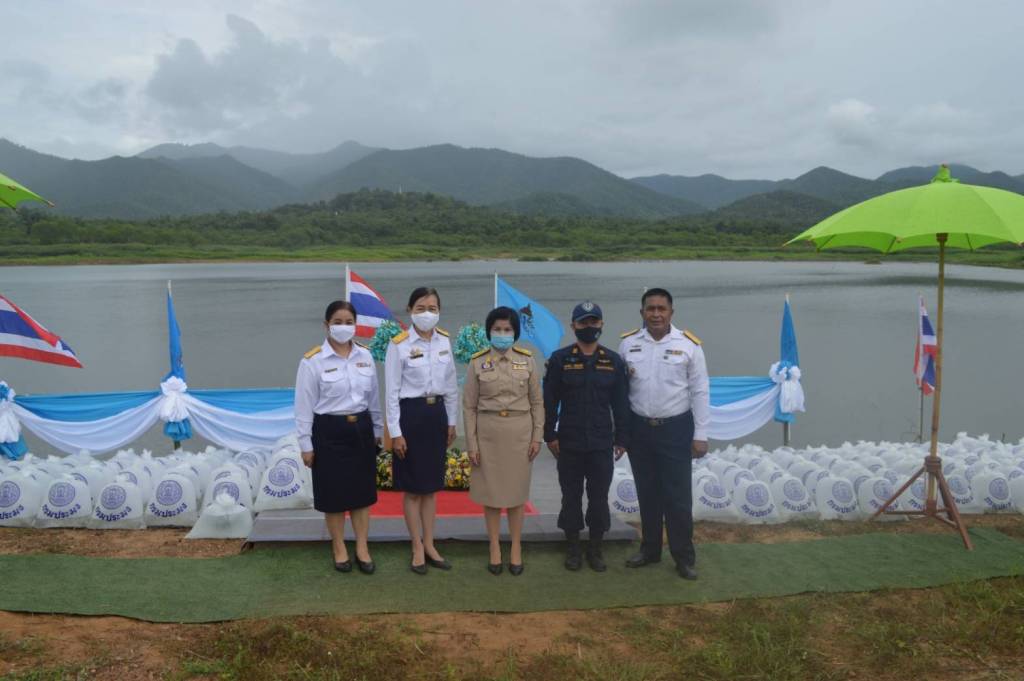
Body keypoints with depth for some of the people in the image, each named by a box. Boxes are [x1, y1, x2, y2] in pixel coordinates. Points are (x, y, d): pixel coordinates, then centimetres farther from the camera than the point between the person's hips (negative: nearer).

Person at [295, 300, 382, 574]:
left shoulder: (365, 356, 3)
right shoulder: (312, 361, -9)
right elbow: (304, 406, -6)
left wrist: (377, 431, 14)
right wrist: (306, 444, -6)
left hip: (361, 429, 4)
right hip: (330, 431, -3)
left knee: (362, 490, 10)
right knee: (334, 494, 8)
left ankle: (362, 548, 23)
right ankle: (339, 549, 25)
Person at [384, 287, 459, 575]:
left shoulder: (444, 341, 3)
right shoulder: (398, 345, -11)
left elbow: (451, 385, 10)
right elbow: (392, 392, -9)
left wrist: (451, 422, 11)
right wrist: (395, 432, -11)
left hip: (436, 414, 5)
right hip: (411, 414, -4)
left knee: (431, 485, 13)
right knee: (412, 487, 6)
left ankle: (429, 545, 25)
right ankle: (418, 548, 19)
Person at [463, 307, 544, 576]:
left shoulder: (527, 360, 0)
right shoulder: (477, 362, -2)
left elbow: (537, 402, 4)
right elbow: (469, 405, -1)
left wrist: (537, 436, -1)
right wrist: (471, 443, -4)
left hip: (519, 431, 0)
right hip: (488, 431, 0)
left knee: (517, 489, 8)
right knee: (490, 490, 6)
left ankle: (516, 548, 20)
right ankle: (494, 548, 19)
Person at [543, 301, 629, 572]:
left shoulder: (614, 361, 3)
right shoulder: (559, 359, -1)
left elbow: (621, 403, 5)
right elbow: (550, 401, 0)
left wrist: (621, 438, 3)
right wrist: (550, 435, -4)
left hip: (602, 443, 1)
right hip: (569, 443, -1)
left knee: (599, 497, 7)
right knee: (571, 496, 8)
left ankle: (595, 549, 21)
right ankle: (573, 548, 22)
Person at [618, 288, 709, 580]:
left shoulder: (688, 345, -6)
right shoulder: (627, 344, -1)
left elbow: (699, 392, -4)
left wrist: (700, 434, -5)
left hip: (676, 428, -2)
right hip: (639, 427, 2)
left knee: (678, 495, 1)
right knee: (647, 493, 14)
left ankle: (684, 556, 16)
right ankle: (650, 549, 29)